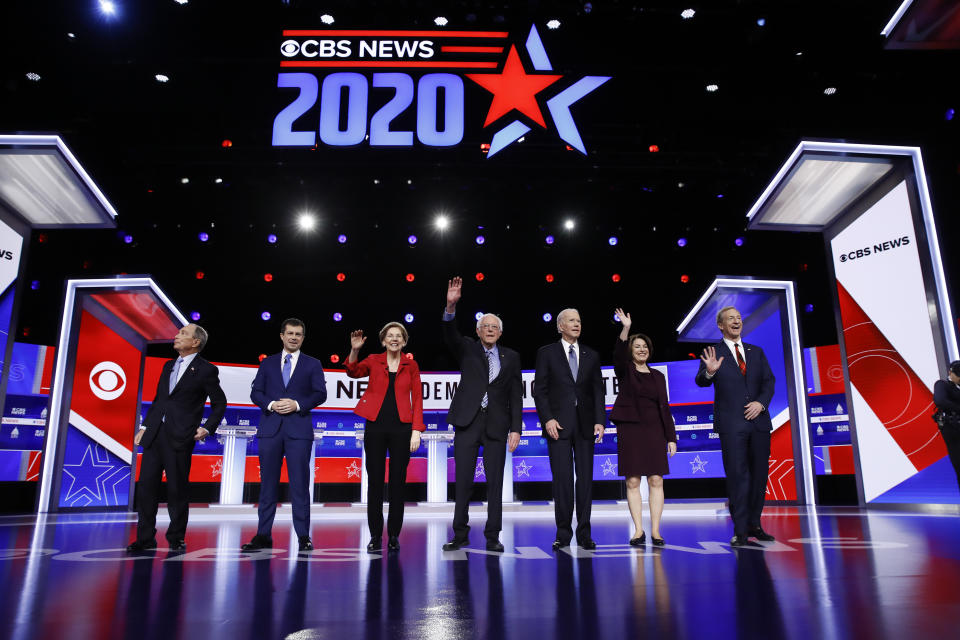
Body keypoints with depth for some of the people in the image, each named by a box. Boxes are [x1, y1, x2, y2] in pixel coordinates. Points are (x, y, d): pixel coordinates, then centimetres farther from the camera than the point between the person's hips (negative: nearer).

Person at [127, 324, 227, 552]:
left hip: (180, 438, -6)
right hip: (154, 434, 6)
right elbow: (158, 399, 22)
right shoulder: (168, 366, 16)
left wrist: (207, 428, -10)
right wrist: (145, 426, 14)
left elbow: (219, 404, 1)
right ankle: (145, 538, 17)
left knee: (177, 490, 1)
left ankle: (176, 539, 14)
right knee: (146, 486, 7)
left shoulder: (206, 370, -3)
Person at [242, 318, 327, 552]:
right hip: (270, 428, 2)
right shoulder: (267, 363, 14)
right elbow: (255, 392, 8)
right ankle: (263, 536, 12)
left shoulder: (313, 364, 9)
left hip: (299, 429, -2)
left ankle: (303, 537, 5)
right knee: (268, 483, 5)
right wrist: (271, 405, -10)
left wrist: (297, 405, -12)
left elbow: (320, 394, 1)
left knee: (300, 483, -1)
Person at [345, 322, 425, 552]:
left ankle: (394, 536, 16)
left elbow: (417, 399, 3)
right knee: (375, 482, 5)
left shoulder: (411, 365, 6)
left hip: (401, 429, 0)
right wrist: (354, 351, -31)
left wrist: (416, 430, -5)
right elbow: (353, 372, -13)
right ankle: (375, 535, 16)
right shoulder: (373, 361, 6)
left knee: (397, 483, 5)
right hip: (375, 427, 0)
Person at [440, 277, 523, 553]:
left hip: (497, 425, 1)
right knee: (463, 481, 3)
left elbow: (516, 395, 7)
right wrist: (451, 306, -32)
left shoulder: (511, 357, 9)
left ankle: (493, 537, 14)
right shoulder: (467, 349, 7)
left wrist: (516, 429, -1)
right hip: (467, 421, -1)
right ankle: (460, 535, 15)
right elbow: (449, 336, -14)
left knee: (495, 482, 3)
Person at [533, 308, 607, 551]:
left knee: (585, 478, 5)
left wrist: (600, 421, -2)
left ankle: (584, 533, 13)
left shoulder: (591, 355, 12)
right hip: (558, 424, -3)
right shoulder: (547, 353, 4)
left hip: (585, 424, 3)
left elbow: (598, 391, 10)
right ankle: (563, 533, 8)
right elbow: (539, 390, 0)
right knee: (562, 479, -2)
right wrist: (547, 419, -11)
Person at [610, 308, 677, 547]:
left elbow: (664, 407, 12)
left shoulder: (658, 376, 14)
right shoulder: (624, 371, 6)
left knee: (656, 480, -2)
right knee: (632, 482, -1)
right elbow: (618, 354, -17)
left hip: (654, 431, 2)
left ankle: (655, 531, 3)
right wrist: (625, 329, -31)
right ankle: (638, 531, 6)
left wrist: (671, 437, 6)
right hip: (630, 430, -2)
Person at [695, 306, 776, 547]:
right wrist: (709, 372, -31)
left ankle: (754, 525, 22)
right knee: (737, 476, -5)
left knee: (759, 475, 9)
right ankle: (740, 531, 1)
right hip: (731, 424, -4)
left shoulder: (756, 352, 15)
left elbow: (769, 381, 10)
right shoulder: (714, 353, 3)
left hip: (759, 420, 4)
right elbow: (701, 381, -9)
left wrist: (761, 402, -8)